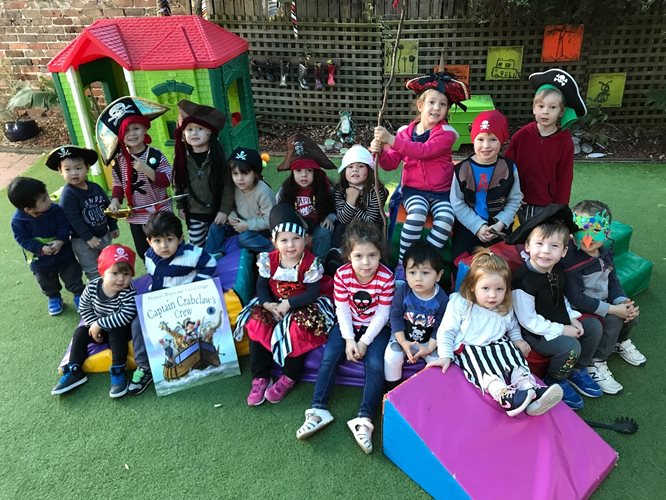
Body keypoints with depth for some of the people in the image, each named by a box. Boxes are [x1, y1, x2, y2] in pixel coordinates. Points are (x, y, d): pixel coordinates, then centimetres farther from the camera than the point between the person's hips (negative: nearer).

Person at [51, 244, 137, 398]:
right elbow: (84, 308, -3)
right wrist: (94, 325, -16)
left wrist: (99, 324, -31)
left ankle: (118, 372, -24)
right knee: (80, 333, -11)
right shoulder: (92, 287, -17)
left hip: (119, 328, -5)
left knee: (117, 334, -32)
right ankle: (75, 372, -5)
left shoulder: (129, 293, -29)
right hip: (97, 325, 5)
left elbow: (125, 316, -35)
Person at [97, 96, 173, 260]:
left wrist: (147, 170, -28)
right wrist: (115, 199, -13)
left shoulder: (155, 154, -14)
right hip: (135, 216, 3)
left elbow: (167, 180, -16)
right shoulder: (119, 160, -3)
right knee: (144, 253, 14)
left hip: (160, 213, -3)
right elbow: (118, 184, 5)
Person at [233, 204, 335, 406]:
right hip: (275, 304, 4)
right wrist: (267, 304, -19)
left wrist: (289, 303, -25)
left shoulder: (311, 262, -18)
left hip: (302, 306, -4)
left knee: (298, 330, -31)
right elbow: (261, 285, 0)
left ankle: (289, 377, -7)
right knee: (255, 324, -19)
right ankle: (260, 377, -5)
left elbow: (313, 292, -18)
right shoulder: (269, 260, -8)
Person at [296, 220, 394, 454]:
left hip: (375, 328, -2)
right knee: (329, 357, -17)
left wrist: (365, 341, -17)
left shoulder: (386, 277, -19)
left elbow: (382, 314, -14)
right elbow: (342, 310, -8)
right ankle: (318, 410, -13)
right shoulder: (342, 275, -14)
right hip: (348, 325, 2)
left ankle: (364, 419, -21)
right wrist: (349, 339, -16)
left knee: (375, 365, -22)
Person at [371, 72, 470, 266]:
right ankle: (402, 263, -20)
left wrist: (392, 140, -30)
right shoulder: (405, 132, 4)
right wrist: (380, 151, -20)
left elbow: (424, 151, -24)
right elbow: (391, 163, 3)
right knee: (417, 212, -33)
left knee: (446, 218, -31)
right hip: (414, 189, 1)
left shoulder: (446, 133, -5)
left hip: (441, 192, 0)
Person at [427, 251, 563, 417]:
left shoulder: (505, 309, 10)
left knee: (514, 354, -21)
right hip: (468, 349, -5)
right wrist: (445, 356, -14)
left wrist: (518, 339, 9)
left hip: (498, 347, 5)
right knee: (484, 367, -32)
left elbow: (513, 328, 30)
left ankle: (531, 390, -34)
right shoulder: (459, 303, -6)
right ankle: (505, 396, -51)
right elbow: (446, 331, -5)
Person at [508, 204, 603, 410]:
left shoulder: (557, 270, -4)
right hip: (535, 332, -9)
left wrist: (572, 317, 0)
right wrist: (561, 330, -19)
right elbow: (528, 320, -25)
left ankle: (577, 370, 27)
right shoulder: (525, 279, -30)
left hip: (560, 323, 9)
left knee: (593, 327, 8)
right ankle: (554, 382, 6)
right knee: (571, 347, -24)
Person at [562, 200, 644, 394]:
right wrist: (613, 309, -25)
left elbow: (613, 281, 10)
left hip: (603, 302, 8)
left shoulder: (605, 252, 0)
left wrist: (623, 302, -11)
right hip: (580, 309, -8)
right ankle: (596, 363, -6)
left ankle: (621, 341, 30)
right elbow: (576, 298, -27)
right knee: (613, 320, -24)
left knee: (632, 312, -4)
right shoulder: (571, 259, -27)